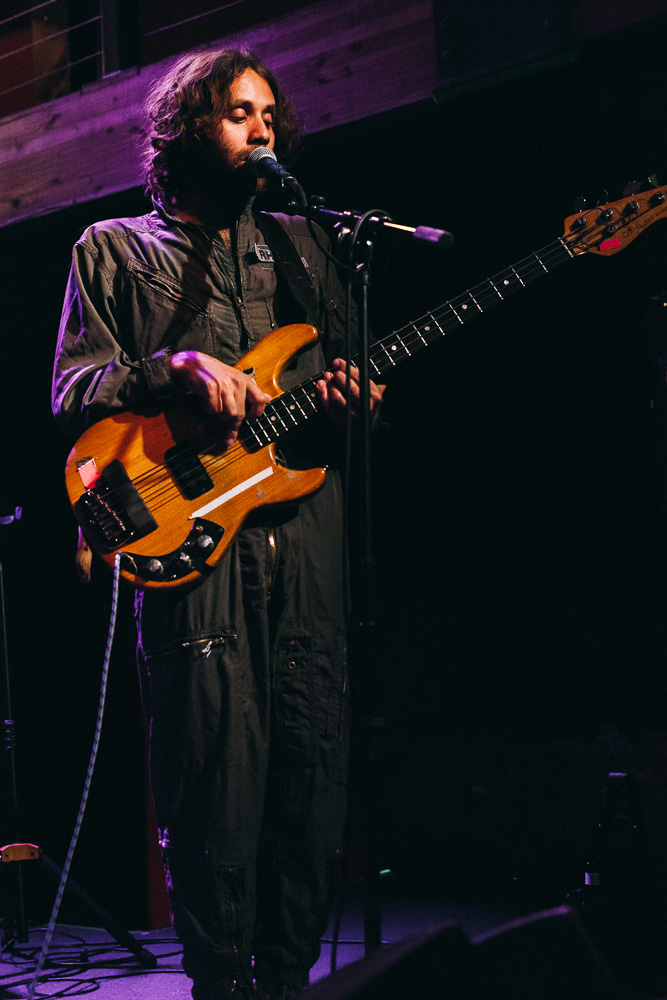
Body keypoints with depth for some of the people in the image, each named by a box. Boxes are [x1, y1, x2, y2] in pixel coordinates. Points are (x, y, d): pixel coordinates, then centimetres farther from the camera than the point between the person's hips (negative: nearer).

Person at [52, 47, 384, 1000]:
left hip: (305, 531, 4)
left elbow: (341, 368, 24)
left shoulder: (300, 249, 24)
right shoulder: (114, 250, 13)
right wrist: (176, 368, -12)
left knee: (312, 771, 0)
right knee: (218, 782, -9)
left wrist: (348, 401, -1)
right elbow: (70, 392, 5)